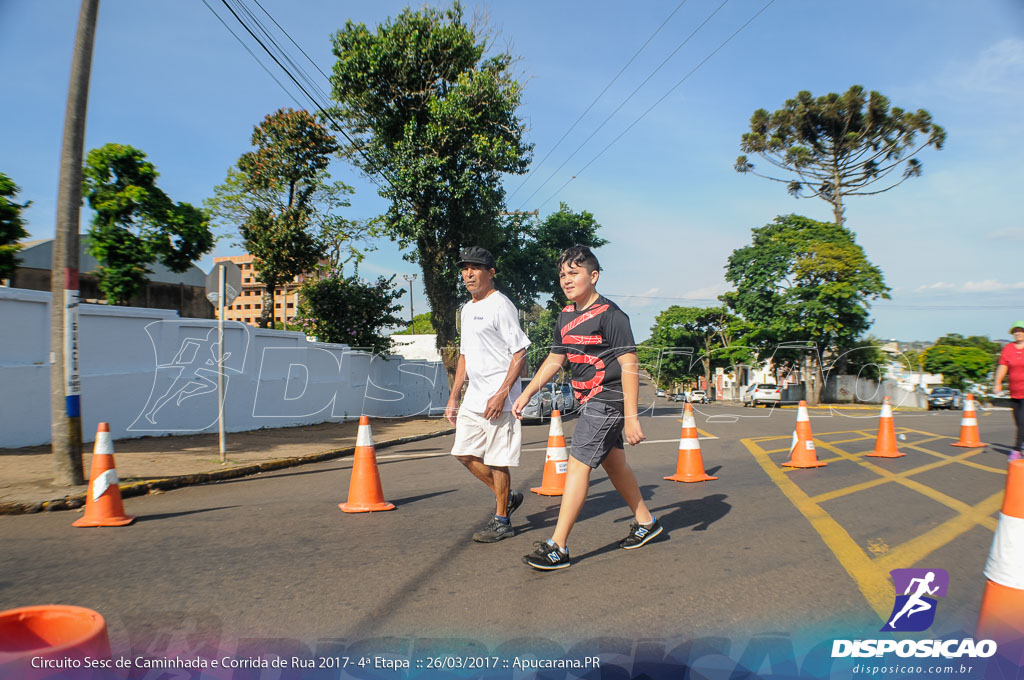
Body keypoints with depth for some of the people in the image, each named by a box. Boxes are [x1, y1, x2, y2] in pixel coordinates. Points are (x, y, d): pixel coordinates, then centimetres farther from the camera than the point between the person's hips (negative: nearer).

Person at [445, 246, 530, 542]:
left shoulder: (501, 305, -10)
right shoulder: (467, 309, 17)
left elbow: (520, 352, -15)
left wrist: (501, 394, -22)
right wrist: (454, 397, 20)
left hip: (498, 398, -9)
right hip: (474, 396, 9)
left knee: (497, 460, -2)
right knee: (464, 453, 13)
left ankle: (502, 522, 14)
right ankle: (507, 497, 28)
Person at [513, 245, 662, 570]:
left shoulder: (609, 314, -15)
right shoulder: (566, 316, 9)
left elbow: (629, 365, -18)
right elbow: (555, 359, 19)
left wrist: (631, 416, -22)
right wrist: (527, 393, 14)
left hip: (608, 400, -9)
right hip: (592, 401, 9)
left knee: (578, 464, -11)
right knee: (613, 463, 18)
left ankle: (558, 547, -7)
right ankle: (645, 522, 37)